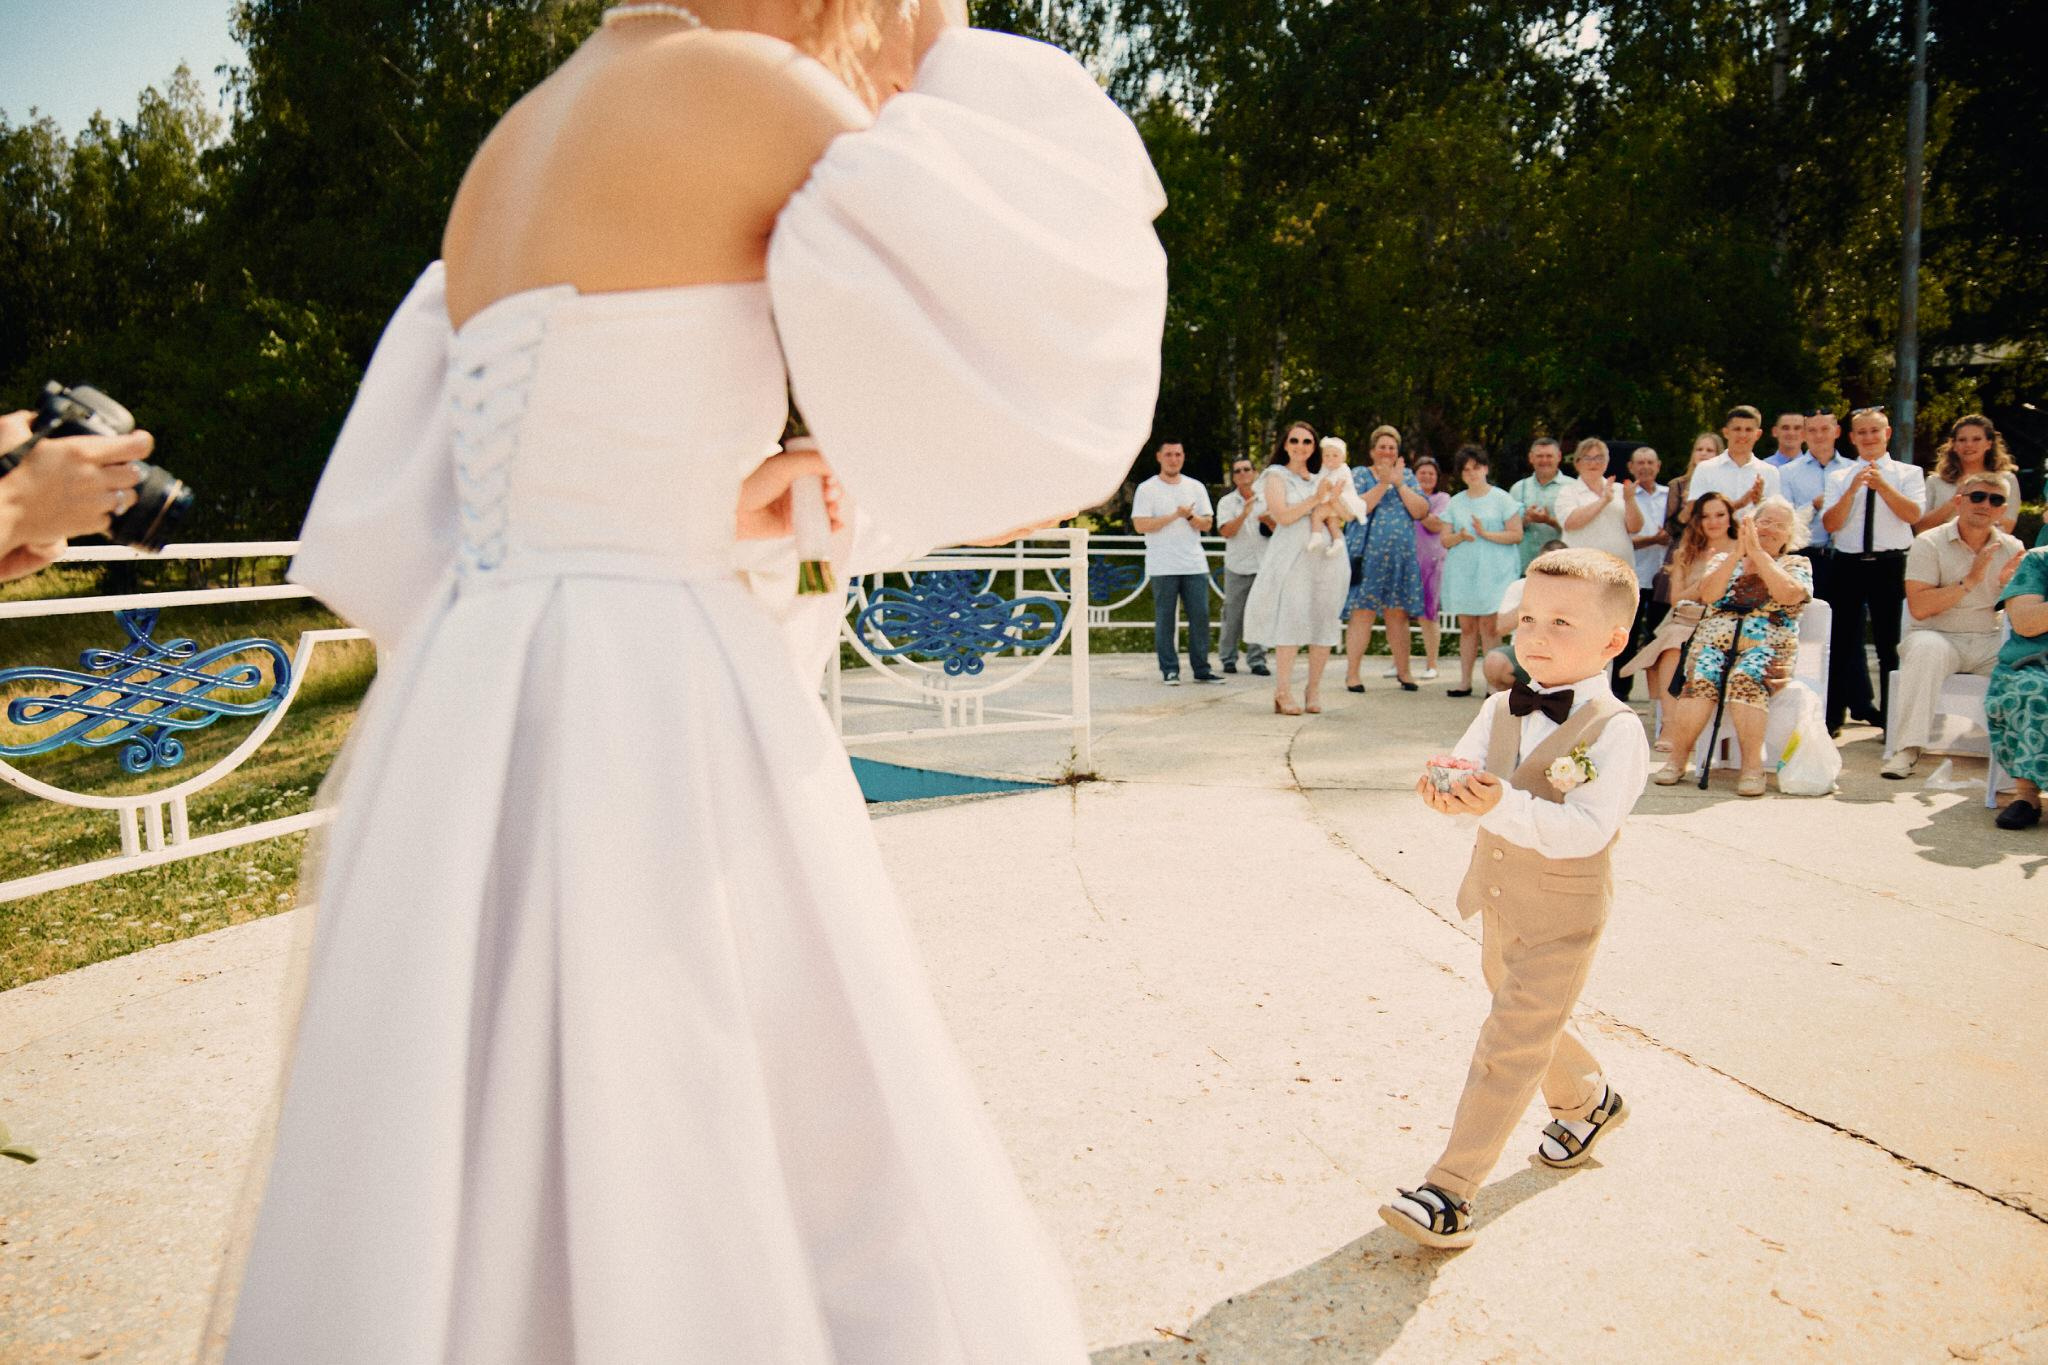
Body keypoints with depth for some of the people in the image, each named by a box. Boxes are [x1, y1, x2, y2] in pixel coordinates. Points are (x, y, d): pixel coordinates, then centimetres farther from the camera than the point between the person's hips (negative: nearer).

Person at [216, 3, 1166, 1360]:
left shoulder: (513, 144, 18)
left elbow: (391, 528, 18)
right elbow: (1040, 399, -9)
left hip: (463, 724, 9)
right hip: (652, 731, -8)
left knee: (476, 1211, 19)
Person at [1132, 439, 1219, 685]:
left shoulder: (1196, 487, 13)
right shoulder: (1147, 489, 1)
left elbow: (1207, 524, 10)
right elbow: (1140, 525, -10)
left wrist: (1190, 516, -10)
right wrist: (1174, 515, -13)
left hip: (1195, 564, 3)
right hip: (1163, 567, -3)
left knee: (1200, 616, 1)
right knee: (1165, 619, 0)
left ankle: (1201, 669, 8)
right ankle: (1169, 670, 7)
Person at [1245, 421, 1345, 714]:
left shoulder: (1321, 480, 21)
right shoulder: (1276, 476, 6)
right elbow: (1283, 516, -8)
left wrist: (1334, 500, -3)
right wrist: (1315, 499, -12)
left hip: (1325, 558, 5)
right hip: (1291, 558, -5)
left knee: (1323, 622, 0)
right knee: (1291, 619, -14)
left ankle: (1314, 689, 7)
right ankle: (1283, 692, -15)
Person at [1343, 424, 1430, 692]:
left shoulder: (1407, 475, 14)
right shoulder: (1360, 475, 6)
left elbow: (1422, 511, 1)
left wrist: (1399, 484, -8)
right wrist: (1383, 483, -16)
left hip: (1402, 557, 3)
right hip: (1368, 556, -3)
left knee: (1398, 614, 6)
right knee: (1362, 612, -6)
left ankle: (1403, 671, 14)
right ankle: (1352, 674, -3)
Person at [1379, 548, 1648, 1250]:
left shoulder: (1616, 732, -20)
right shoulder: (1500, 711, -2)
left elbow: (1586, 829, -30)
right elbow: (1464, 771, -8)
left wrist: (1503, 806, -44)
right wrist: (1449, 794, -33)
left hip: (1562, 916, -7)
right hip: (1499, 903, 7)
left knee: (1509, 1047, -4)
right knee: (1532, 1021, 26)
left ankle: (1450, 1190, 3)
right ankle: (1589, 1101, 54)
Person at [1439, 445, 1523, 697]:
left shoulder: (1501, 498, 3)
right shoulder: (1456, 502, 14)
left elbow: (1517, 535, -3)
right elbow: (1445, 540, 12)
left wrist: (1486, 534, -15)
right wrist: (1460, 537, -10)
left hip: (1492, 572, -4)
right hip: (1462, 571, 4)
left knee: (1488, 625, -9)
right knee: (1466, 626, 4)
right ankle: (1465, 681, 8)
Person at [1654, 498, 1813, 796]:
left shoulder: (1798, 565, 16)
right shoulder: (1725, 561, 20)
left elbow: (1788, 594, -7)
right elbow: (1707, 594, 0)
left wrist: (1757, 552, -6)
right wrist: (1738, 553, -3)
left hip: (1767, 648, -1)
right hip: (1713, 642, 1)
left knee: (1746, 679, -36)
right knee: (1700, 680, -32)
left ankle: (1752, 767, -34)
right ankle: (1677, 759, -26)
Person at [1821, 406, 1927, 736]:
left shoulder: (1909, 473, 6)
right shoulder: (1839, 477, 8)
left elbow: (1913, 514, -10)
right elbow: (1831, 524, -2)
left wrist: (1881, 485, -18)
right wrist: (1853, 489, -13)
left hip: (1891, 564, -1)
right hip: (1848, 563, 1)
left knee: (1890, 642, 4)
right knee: (1843, 641, 5)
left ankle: (1891, 715, 14)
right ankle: (1833, 717, 12)